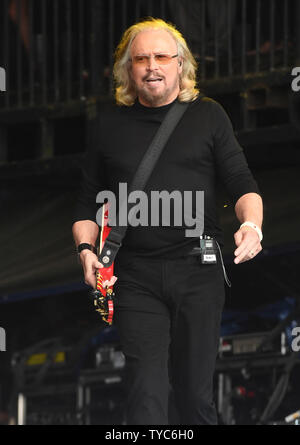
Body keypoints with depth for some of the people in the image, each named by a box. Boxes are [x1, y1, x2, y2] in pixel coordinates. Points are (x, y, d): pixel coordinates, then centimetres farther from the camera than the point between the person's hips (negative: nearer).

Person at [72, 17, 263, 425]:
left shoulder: (208, 116, 9)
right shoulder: (110, 124, 12)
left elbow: (241, 183, 4)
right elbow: (88, 201, 15)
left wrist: (252, 224, -16)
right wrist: (86, 249, -2)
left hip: (198, 269, 0)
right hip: (135, 276, 0)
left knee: (195, 389, 4)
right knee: (146, 393, -10)